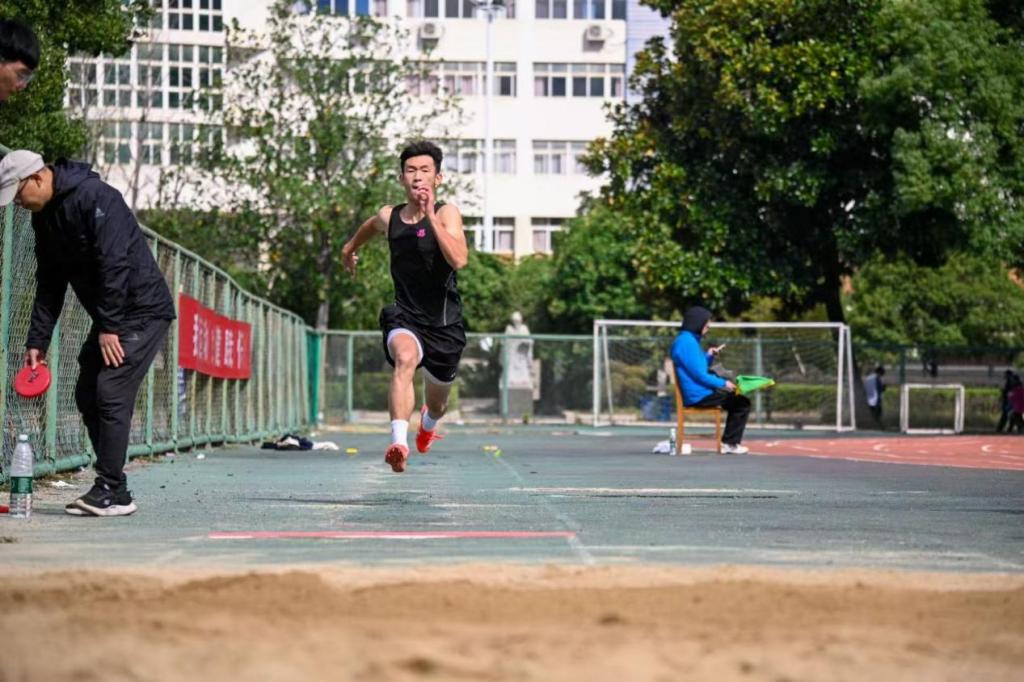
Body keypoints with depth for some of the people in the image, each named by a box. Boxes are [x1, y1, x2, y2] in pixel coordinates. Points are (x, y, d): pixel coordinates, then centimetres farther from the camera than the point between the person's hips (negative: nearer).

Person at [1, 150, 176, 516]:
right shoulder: (44, 216, 7)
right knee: (87, 395, 7)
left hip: (142, 311, -9)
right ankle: (113, 487, 13)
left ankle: (111, 492, -11)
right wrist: (37, 341, 4)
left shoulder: (95, 198, -21)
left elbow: (115, 266, -25)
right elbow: (49, 284, 11)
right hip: (110, 318, 9)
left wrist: (109, 328, -25)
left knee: (111, 393, -15)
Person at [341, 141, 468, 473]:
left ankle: (428, 421, 59)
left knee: (438, 402, 19)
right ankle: (399, 443, -49)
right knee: (405, 358, -35)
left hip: (444, 323, -1)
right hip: (404, 317, 1)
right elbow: (371, 225, 27)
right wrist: (351, 247, 42)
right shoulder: (389, 217, 0)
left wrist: (431, 218, -33)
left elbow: (459, 259, -30)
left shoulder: (447, 213, -12)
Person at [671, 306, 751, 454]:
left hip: (700, 393, 11)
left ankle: (729, 442, 23)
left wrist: (709, 356, 7)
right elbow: (700, 375, -21)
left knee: (738, 401, 24)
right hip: (699, 396, -11)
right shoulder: (687, 343, -18)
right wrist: (723, 383, -10)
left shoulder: (688, 340, 15)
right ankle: (730, 443, 2)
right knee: (742, 403, -7)